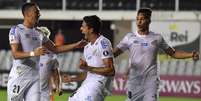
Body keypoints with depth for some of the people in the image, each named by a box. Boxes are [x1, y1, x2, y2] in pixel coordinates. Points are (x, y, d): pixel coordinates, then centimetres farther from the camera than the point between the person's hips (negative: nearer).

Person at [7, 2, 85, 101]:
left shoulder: (39, 33, 15)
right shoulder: (16, 30, -6)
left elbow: (55, 49, 21)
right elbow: (15, 54, -16)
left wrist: (76, 45, 13)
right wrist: (33, 53, -31)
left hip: (35, 77, 6)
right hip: (19, 76, -6)